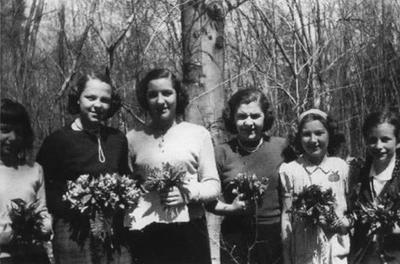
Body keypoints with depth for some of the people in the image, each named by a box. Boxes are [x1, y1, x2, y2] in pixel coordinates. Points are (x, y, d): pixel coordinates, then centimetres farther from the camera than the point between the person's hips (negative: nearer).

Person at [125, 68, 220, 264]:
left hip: (189, 230, 0)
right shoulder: (133, 138, 6)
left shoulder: (199, 134, 3)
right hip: (146, 233, 1)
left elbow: (213, 185, 5)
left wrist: (187, 194, -13)